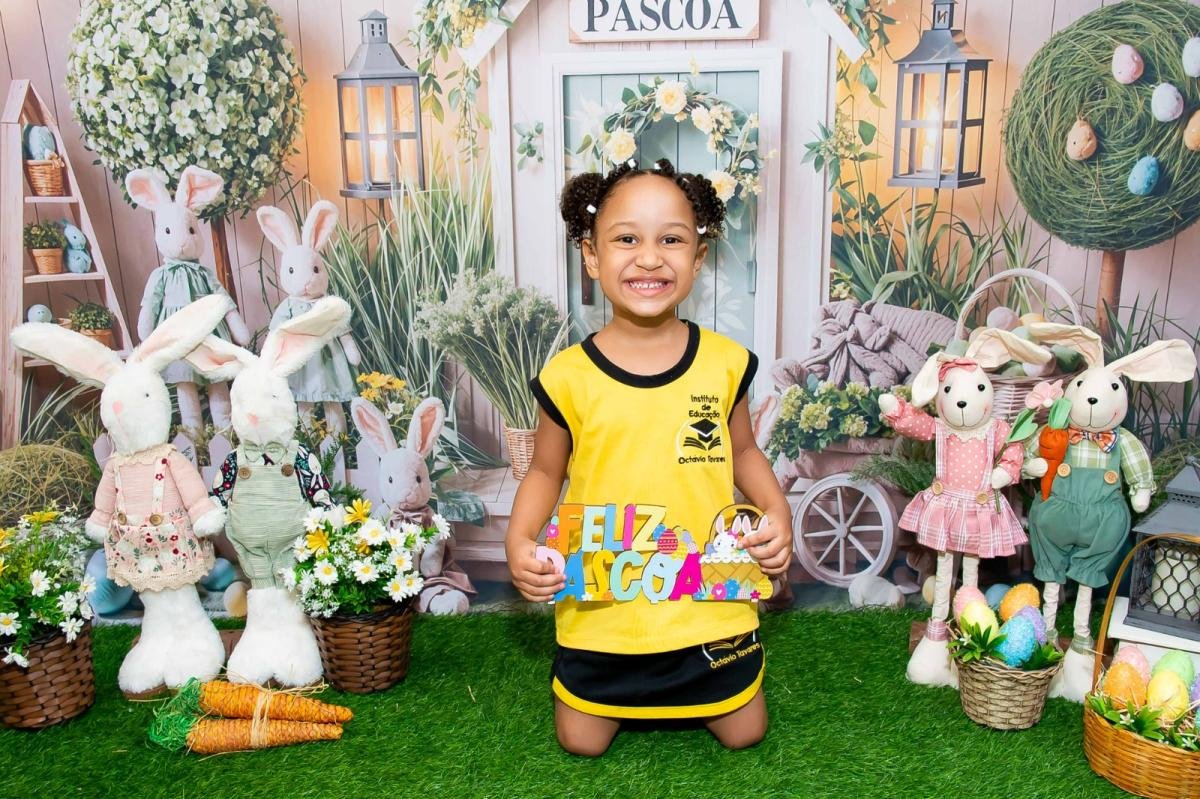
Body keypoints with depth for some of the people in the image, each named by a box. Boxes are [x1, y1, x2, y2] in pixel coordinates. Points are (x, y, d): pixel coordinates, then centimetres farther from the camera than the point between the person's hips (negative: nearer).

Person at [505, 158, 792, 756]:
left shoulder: (725, 362, -9)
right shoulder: (568, 376, -14)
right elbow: (546, 470, 0)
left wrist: (777, 511, -9)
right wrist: (518, 539, -17)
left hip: (710, 601, 1)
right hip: (601, 606, -1)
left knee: (743, 732, 17)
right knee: (581, 742, 14)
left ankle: (683, 685, 47)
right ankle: (626, 690, 45)